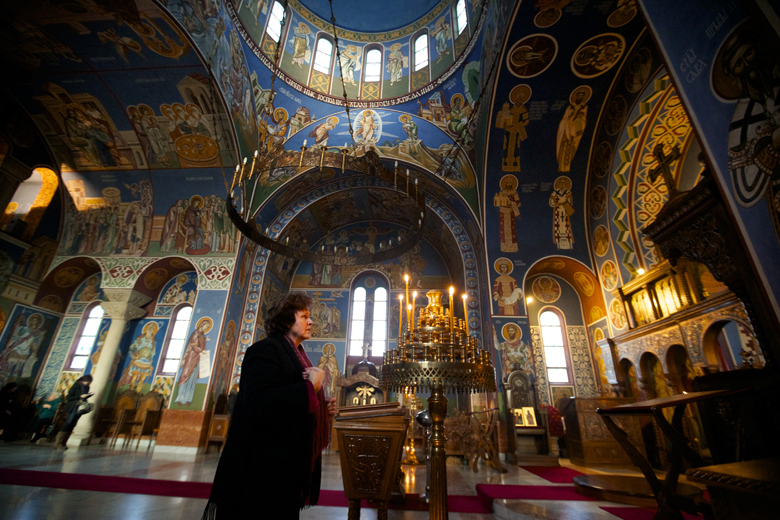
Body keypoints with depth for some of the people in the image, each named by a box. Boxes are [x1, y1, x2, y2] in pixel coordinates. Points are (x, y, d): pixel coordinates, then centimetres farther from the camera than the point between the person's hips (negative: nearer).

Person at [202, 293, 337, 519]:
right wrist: (311, 386, -27)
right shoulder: (265, 350, -16)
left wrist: (324, 410, 4)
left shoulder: (296, 356, 13)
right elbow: (258, 404, -30)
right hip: (265, 468, -9)